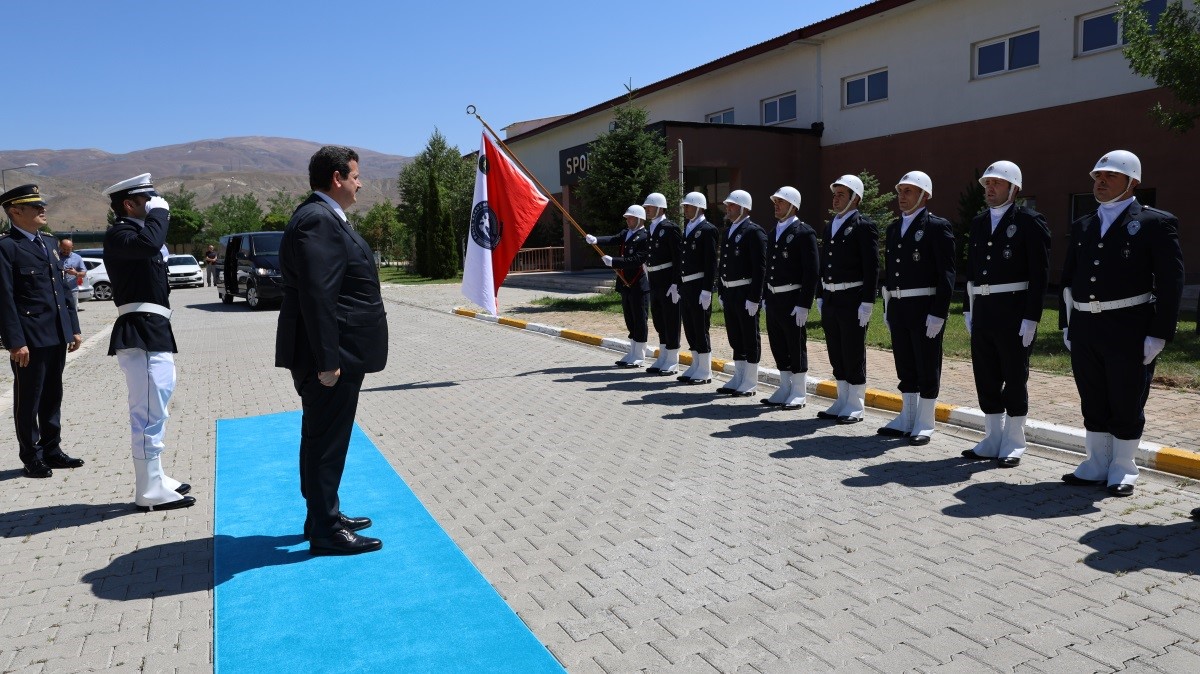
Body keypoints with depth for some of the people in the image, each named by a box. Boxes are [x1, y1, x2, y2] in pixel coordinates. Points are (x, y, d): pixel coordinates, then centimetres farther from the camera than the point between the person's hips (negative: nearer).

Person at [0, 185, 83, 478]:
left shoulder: (49, 242, 15)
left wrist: (73, 327, 15)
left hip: (57, 336, 7)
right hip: (30, 340, -7)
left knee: (53, 396, 15)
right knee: (29, 400, 5)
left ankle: (51, 450, 26)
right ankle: (32, 458, 15)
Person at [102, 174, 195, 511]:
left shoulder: (137, 231, 21)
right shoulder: (118, 234, -10)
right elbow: (149, 243, -30)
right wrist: (159, 212, -15)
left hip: (153, 333, 11)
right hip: (140, 334, -11)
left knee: (154, 411, 18)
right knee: (148, 414, -8)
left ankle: (154, 478, 30)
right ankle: (150, 491, -3)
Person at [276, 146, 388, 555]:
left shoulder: (324, 218, 15)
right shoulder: (318, 220, -18)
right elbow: (316, 295, -25)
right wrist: (327, 360, -25)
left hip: (335, 352, 11)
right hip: (332, 355, -11)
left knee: (323, 439, 18)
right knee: (326, 440, -1)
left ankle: (323, 515, 32)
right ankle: (325, 531, 10)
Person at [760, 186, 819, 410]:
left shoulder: (804, 233, -9)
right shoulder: (773, 233, 15)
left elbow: (812, 272, -14)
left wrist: (803, 305, -18)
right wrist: (766, 298, 14)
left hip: (792, 300, -7)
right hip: (773, 299, 8)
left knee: (796, 347, 1)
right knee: (778, 347, 13)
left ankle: (799, 394, 11)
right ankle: (785, 389, 24)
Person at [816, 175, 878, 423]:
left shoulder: (864, 226, -8)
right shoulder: (831, 226, 15)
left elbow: (872, 268, -13)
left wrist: (867, 303, -17)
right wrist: (821, 297, 15)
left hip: (852, 300, -7)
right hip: (830, 299, 8)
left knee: (854, 354, 0)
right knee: (836, 354, 13)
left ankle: (856, 406, 9)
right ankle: (842, 401, 23)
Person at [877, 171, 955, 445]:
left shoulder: (937, 226, -8)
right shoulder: (893, 227, 14)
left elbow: (946, 274, -12)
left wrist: (938, 313, -17)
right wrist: (887, 307, 14)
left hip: (925, 309, -7)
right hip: (897, 308, 7)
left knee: (927, 369, 3)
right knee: (905, 368, 14)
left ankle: (924, 425, 12)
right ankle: (906, 418, 25)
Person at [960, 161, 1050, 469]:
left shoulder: (1029, 221, -6)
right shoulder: (979, 223, 13)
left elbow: (1040, 274, -11)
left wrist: (1031, 318, -15)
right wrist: (968, 310, 11)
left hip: (1014, 312, -6)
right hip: (982, 312, 6)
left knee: (1014, 379, 4)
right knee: (986, 379, 11)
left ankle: (1014, 444, 15)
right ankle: (993, 439, 22)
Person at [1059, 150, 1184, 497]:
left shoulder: (1156, 223, -3)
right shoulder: (1081, 227, 13)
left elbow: (1170, 283, -7)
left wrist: (1159, 334, -12)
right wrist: (1066, 325, 10)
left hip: (1128, 330, -5)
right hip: (1084, 329, 5)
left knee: (1126, 404, 5)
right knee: (1093, 404, 13)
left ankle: (1122, 470, 19)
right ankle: (1097, 465, 25)